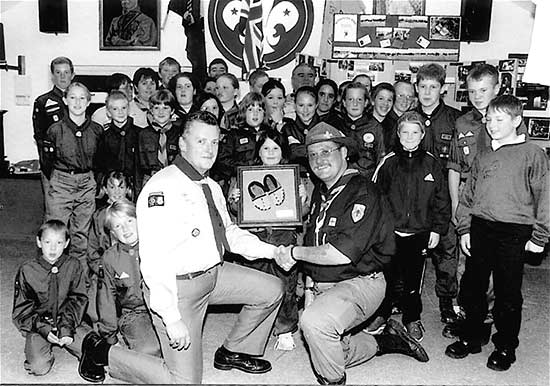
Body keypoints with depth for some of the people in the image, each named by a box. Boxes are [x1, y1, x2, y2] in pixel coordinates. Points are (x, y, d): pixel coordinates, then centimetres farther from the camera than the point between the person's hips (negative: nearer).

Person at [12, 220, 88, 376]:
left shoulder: (73, 266, -4)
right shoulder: (27, 270, -6)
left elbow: (78, 300, -3)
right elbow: (22, 308, -2)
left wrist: (67, 327, -16)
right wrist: (43, 328, -15)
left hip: (67, 322, 2)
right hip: (38, 325, -2)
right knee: (39, 367, -22)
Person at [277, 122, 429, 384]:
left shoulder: (362, 193, -19)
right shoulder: (320, 193, 9)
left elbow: (342, 254, -27)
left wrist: (295, 253, -17)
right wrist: (311, 282, 6)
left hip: (359, 283, -9)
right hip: (323, 286, 9)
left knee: (313, 321, -34)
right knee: (331, 352, 17)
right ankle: (386, 341, 34)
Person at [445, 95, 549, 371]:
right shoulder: (482, 157, 13)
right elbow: (468, 194, 15)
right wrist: (464, 228, 8)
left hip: (514, 233, -5)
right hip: (480, 228, 5)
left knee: (508, 293, 5)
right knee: (472, 286, 10)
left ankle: (505, 348, 21)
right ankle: (470, 338, 27)